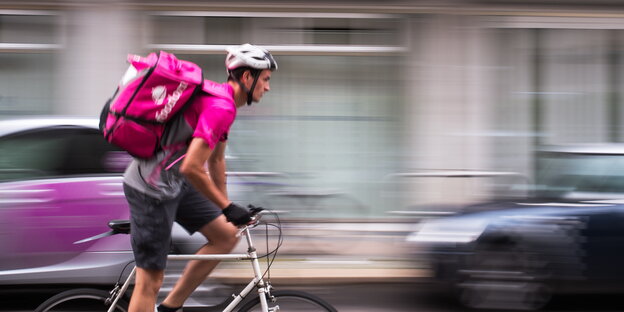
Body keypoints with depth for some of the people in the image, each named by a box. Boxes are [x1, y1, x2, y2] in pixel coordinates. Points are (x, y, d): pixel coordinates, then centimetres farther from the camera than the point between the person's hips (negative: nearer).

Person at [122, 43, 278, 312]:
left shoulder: (221, 99, 11)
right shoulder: (221, 107, -22)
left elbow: (216, 160, 22)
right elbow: (192, 168, -28)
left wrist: (225, 205, 28)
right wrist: (227, 207, -18)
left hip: (175, 183, 10)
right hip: (152, 188, -10)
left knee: (226, 236, 9)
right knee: (150, 281, -6)